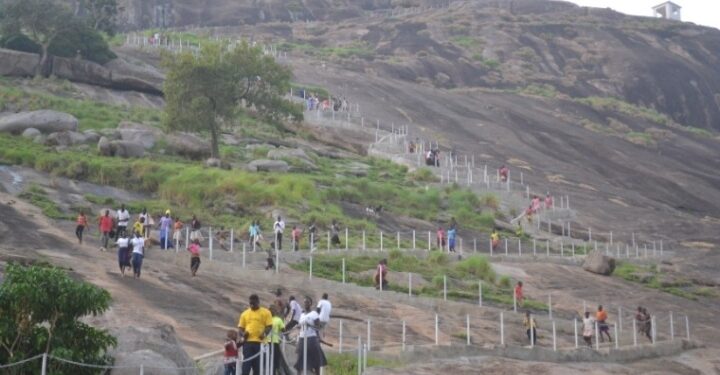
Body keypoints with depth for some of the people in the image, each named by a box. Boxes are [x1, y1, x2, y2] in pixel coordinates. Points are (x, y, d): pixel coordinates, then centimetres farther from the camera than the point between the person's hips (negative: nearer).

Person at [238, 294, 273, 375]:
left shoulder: (266, 312, 5)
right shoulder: (245, 313, 14)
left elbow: (269, 326, -1)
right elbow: (240, 327, 15)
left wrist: (264, 333, -20)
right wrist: (242, 334, -7)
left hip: (260, 342, -2)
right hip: (247, 342, 2)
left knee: (258, 366, 4)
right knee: (246, 365, -4)